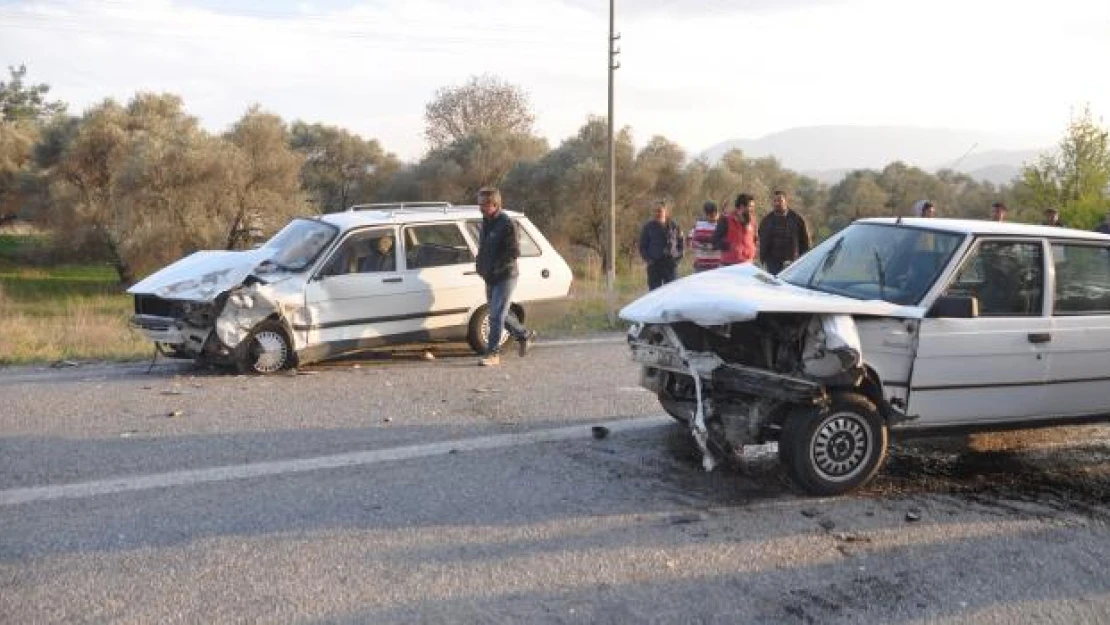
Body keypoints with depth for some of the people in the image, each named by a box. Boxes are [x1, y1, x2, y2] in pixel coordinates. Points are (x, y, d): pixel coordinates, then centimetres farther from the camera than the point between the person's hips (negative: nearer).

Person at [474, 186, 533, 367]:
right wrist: (480, 265, 7)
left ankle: (493, 353, -3)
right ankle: (525, 335, 36)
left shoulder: (507, 224, -15)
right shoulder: (486, 222, 11)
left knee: (496, 315, -9)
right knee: (500, 314, 17)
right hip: (490, 278, 9)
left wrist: (494, 268, -20)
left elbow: (514, 252, -19)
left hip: (505, 277, -9)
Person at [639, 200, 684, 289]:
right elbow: (642, 246, 3)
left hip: (670, 265, 1)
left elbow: (680, 244, 13)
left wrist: (678, 258, 1)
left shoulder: (673, 226, 4)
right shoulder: (649, 226, -1)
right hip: (654, 266, -1)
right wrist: (648, 259, -8)